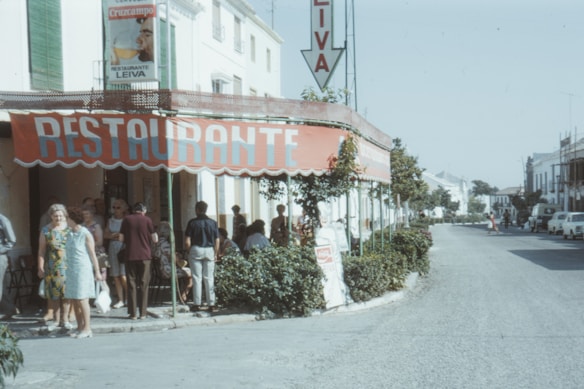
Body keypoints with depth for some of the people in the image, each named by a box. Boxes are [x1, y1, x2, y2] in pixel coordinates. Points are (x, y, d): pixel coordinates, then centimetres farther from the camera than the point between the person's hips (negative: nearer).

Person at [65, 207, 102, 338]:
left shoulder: (86, 234, -10)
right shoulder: (69, 234, 10)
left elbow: (92, 254, -8)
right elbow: (68, 252, 15)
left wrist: (97, 271, -8)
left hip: (83, 269, -7)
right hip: (71, 270, 7)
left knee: (82, 299, -6)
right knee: (73, 300, 7)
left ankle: (87, 329, 1)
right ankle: (80, 328, 15)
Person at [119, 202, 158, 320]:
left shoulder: (127, 220, 2)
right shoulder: (147, 220, -1)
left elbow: (121, 238, 2)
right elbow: (155, 239, -1)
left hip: (130, 255, 1)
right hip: (145, 255, -1)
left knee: (131, 284, 5)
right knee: (143, 284, 6)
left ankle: (133, 313, 3)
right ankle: (143, 312, 5)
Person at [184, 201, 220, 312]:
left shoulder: (192, 222, -5)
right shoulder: (213, 223, 2)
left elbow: (187, 242, -7)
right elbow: (217, 241, 1)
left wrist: (189, 251, 9)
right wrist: (215, 254, 11)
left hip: (196, 250, -2)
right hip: (209, 251, 2)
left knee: (197, 278, 3)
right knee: (209, 278, 6)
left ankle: (197, 304, 4)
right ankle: (211, 304, 5)